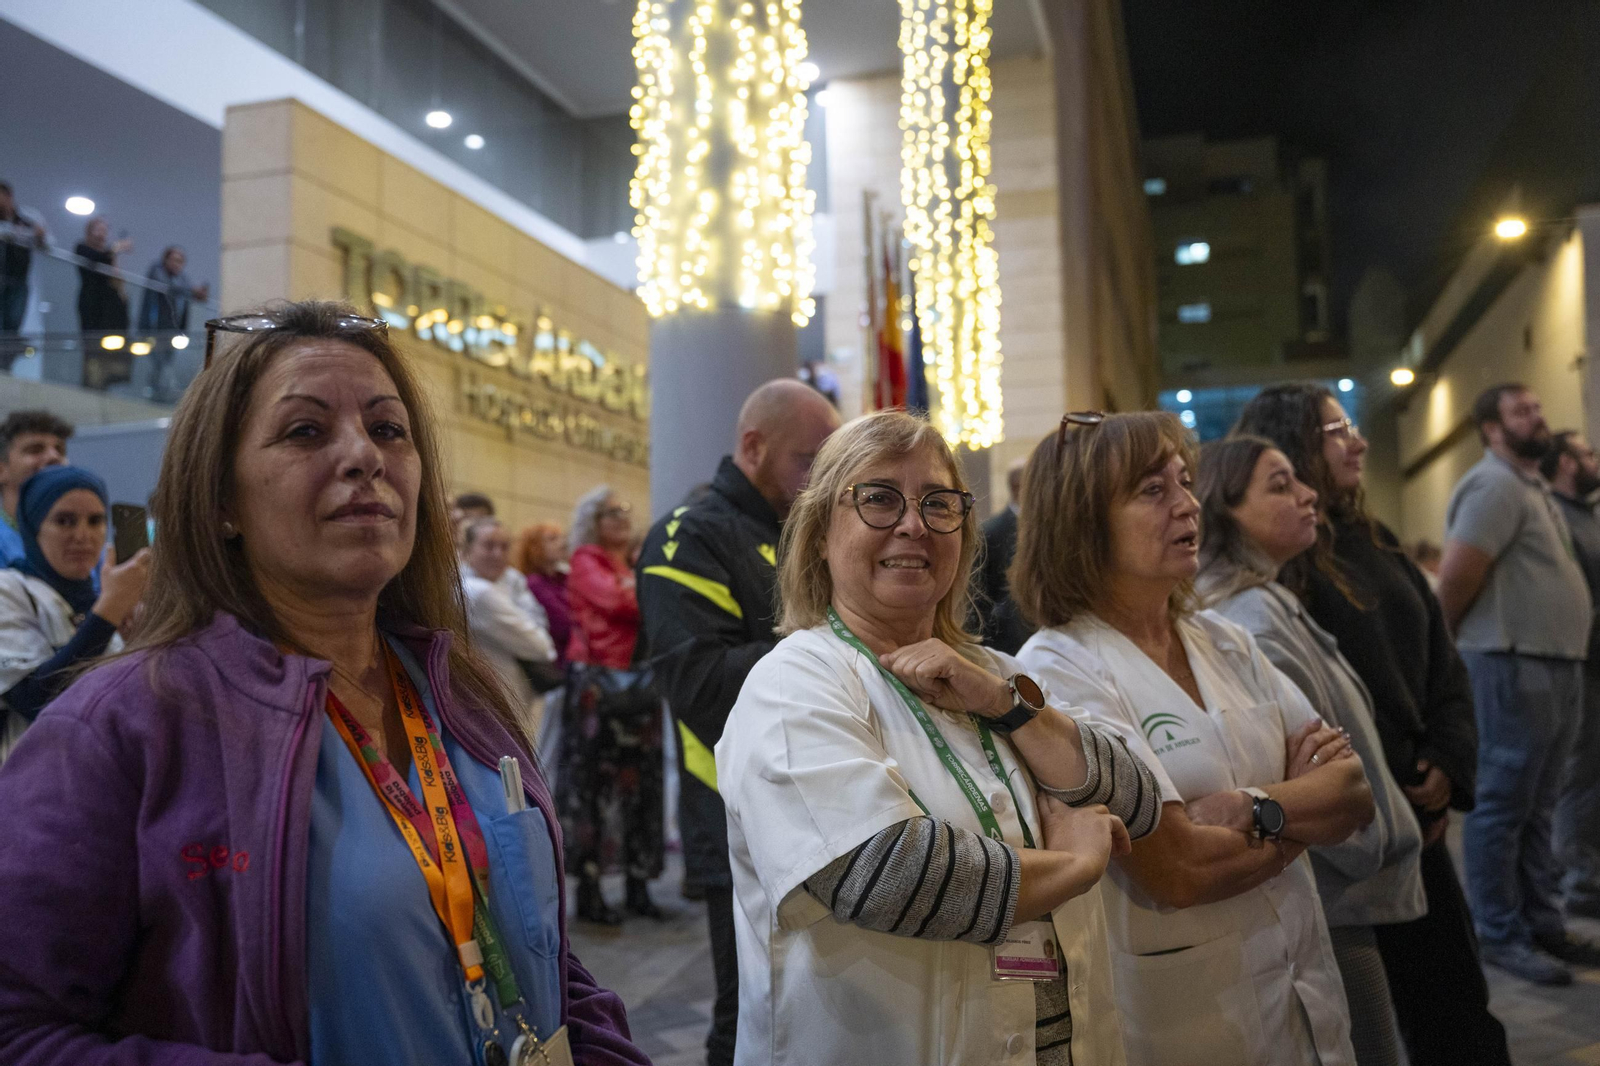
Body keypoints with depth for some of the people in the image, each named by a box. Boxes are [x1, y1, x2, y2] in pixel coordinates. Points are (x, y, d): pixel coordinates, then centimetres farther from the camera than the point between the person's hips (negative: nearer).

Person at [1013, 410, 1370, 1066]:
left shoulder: (1226, 643, 4)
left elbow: (1355, 794, -3)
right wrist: (1308, 805, -8)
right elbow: (1177, 871, -23)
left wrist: (1254, 809, -22)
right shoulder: (1056, 667, -17)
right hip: (1181, 1012, -6)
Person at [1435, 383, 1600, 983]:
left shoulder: (1533, 486, 18)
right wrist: (1443, 644, -8)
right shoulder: (1495, 485, -13)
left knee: (1538, 809, 15)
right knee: (1502, 808, -2)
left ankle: (1543, 924, 24)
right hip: (1514, 667, -10)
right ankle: (1501, 935, 6)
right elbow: (1455, 577, -20)